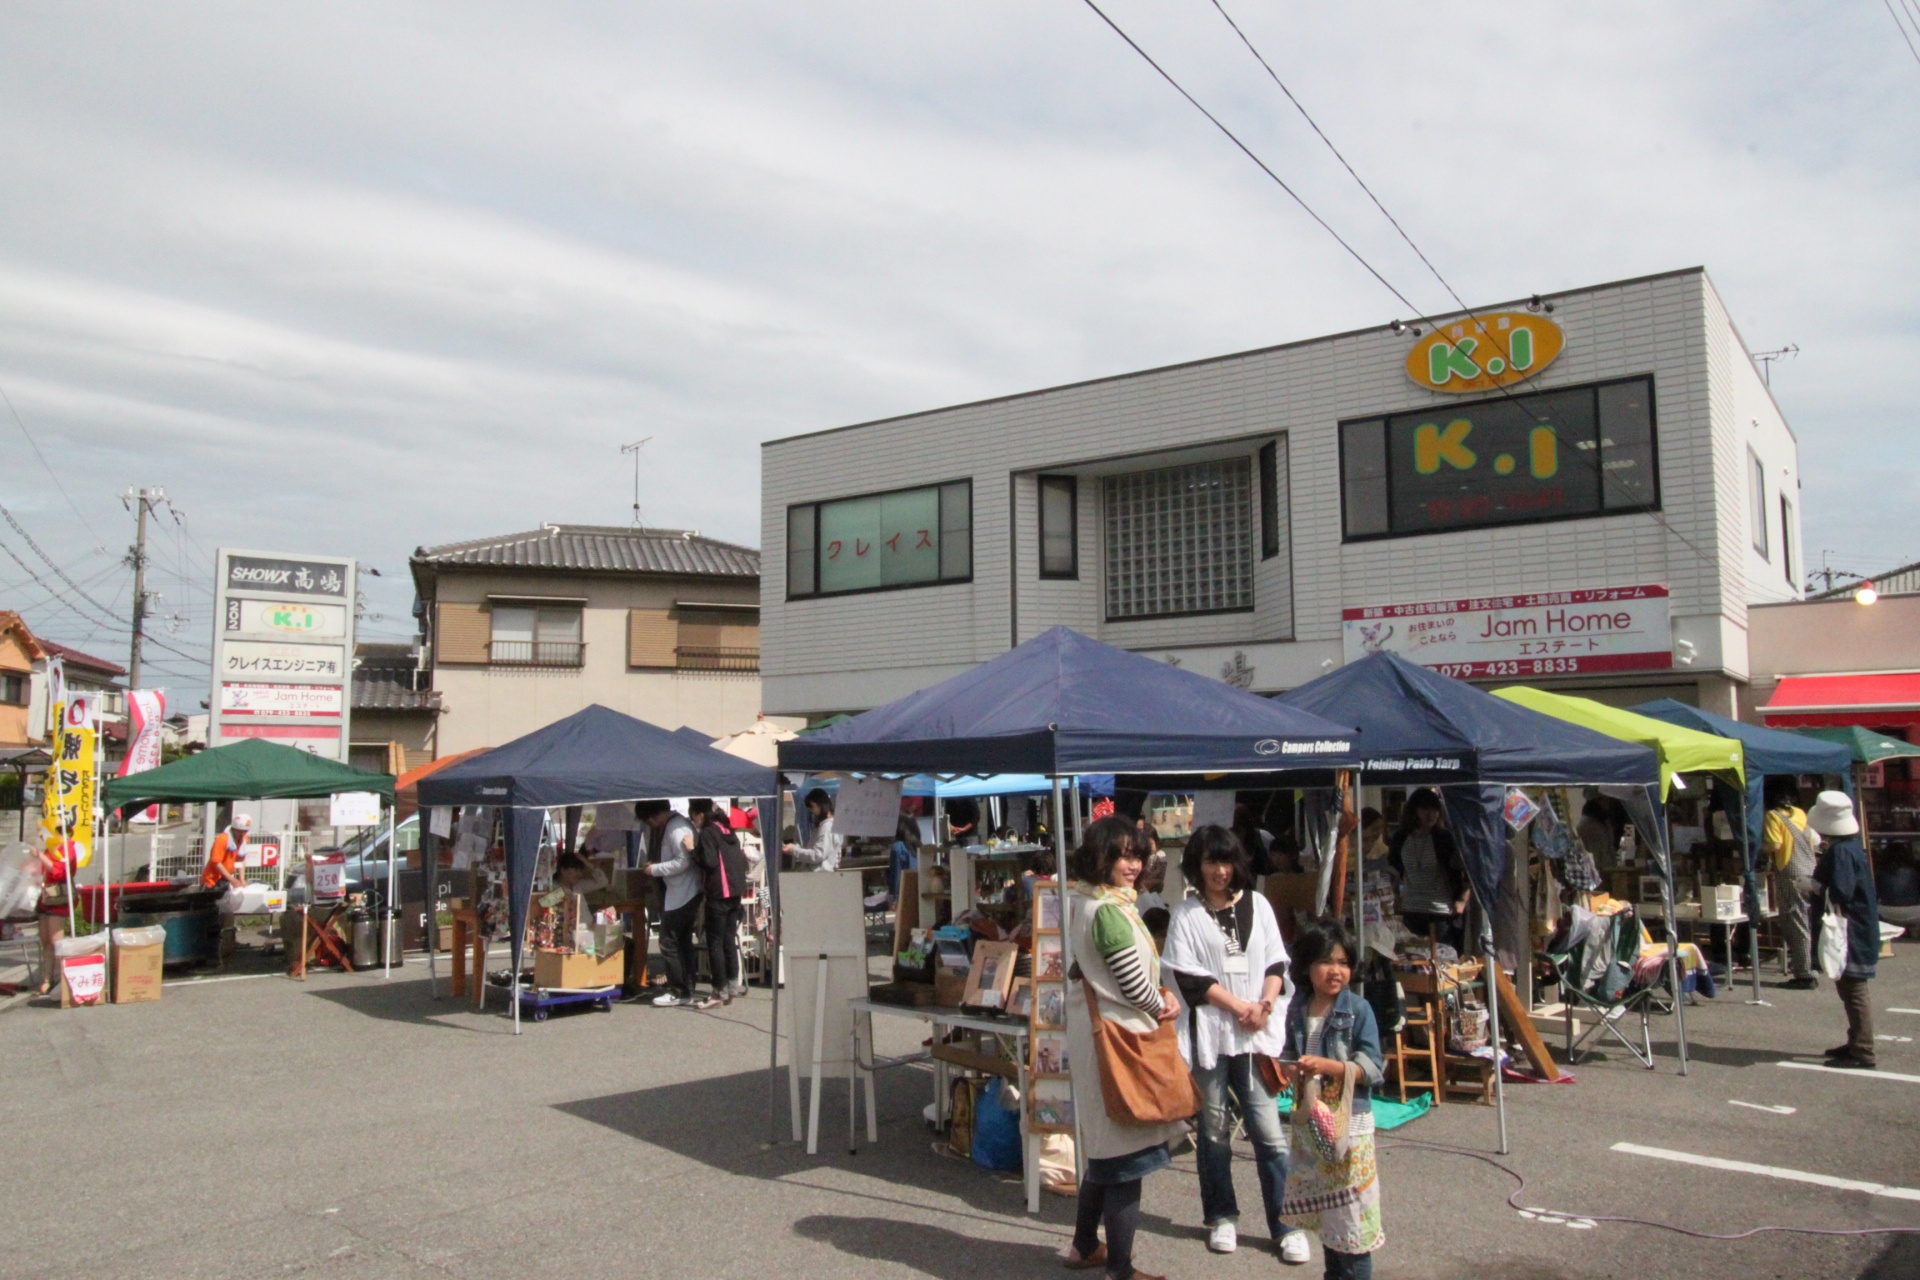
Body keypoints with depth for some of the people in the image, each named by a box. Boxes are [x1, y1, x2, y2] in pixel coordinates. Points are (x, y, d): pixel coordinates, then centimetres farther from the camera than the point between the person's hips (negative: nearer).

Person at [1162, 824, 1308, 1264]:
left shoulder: (1256, 904, 9)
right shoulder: (1186, 913, 1)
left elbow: (1276, 962, 8)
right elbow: (1189, 974, -6)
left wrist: (1266, 1005, -8)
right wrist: (1239, 1006, -11)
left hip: (1257, 1032, 1)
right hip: (1209, 1033, -1)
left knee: (1268, 1129, -1)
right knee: (1214, 1129, 9)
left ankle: (1285, 1223, 7)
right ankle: (1221, 1216, 24)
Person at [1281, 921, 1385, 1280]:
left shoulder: (1358, 1010, -10)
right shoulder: (1297, 1009, 5)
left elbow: (1372, 1068, -13)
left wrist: (1326, 1066, -24)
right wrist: (1292, 1072, -3)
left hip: (1349, 1120, -5)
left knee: (1351, 1214, -2)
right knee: (1321, 1211, 16)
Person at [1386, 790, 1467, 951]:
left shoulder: (1445, 838, -5)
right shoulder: (1400, 839, 5)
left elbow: (1465, 871, -3)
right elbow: (1393, 871, 18)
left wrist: (1462, 900, -8)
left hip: (1442, 912, -3)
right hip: (1410, 912, 4)